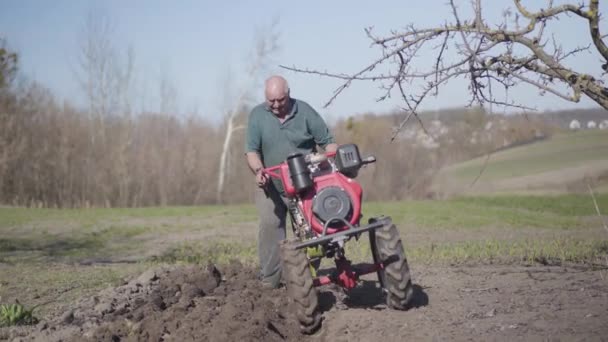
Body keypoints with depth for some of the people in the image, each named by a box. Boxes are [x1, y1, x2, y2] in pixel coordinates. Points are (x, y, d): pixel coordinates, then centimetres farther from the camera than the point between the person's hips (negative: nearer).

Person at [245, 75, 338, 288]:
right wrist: (258, 170, -25)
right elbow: (252, 150, -6)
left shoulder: (305, 112, -3)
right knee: (270, 226, -10)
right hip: (271, 185, 0)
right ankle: (269, 281, -7)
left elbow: (327, 142, -2)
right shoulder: (257, 115, -1)